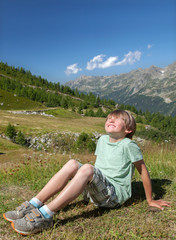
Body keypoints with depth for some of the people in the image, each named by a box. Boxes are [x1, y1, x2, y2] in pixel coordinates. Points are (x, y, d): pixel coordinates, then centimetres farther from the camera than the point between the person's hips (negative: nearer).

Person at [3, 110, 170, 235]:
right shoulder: (102, 140, 10)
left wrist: (150, 200, 3)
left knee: (87, 168, -33)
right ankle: (32, 206, -21)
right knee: (72, 164, -17)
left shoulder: (128, 145, -9)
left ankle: (44, 216, -37)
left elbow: (143, 171, -3)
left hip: (115, 194, -6)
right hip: (94, 191, 6)